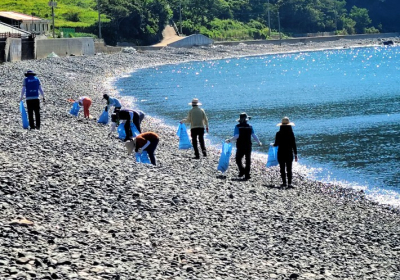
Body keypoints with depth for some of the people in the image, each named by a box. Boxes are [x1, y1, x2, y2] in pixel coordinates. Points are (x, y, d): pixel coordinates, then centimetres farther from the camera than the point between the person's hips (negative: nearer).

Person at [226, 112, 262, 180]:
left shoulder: (238, 127, -8)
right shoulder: (250, 127, 1)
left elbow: (236, 136, -16)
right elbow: (254, 135, -1)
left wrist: (229, 140, -5)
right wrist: (259, 142, 12)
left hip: (240, 146, -2)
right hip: (248, 146, 2)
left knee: (238, 159, 12)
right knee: (248, 160, 8)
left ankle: (242, 170, -7)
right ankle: (247, 174, 5)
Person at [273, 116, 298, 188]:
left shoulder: (278, 134, -7)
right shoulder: (291, 134, -6)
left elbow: (276, 144, -3)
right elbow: (294, 145, -5)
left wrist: (273, 144, 21)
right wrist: (295, 154, 1)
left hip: (281, 153, 0)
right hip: (289, 153, 0)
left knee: (282, 169, 9)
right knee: (289, 169, 4)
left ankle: (284, 182, 10)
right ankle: (289, 183, -3)